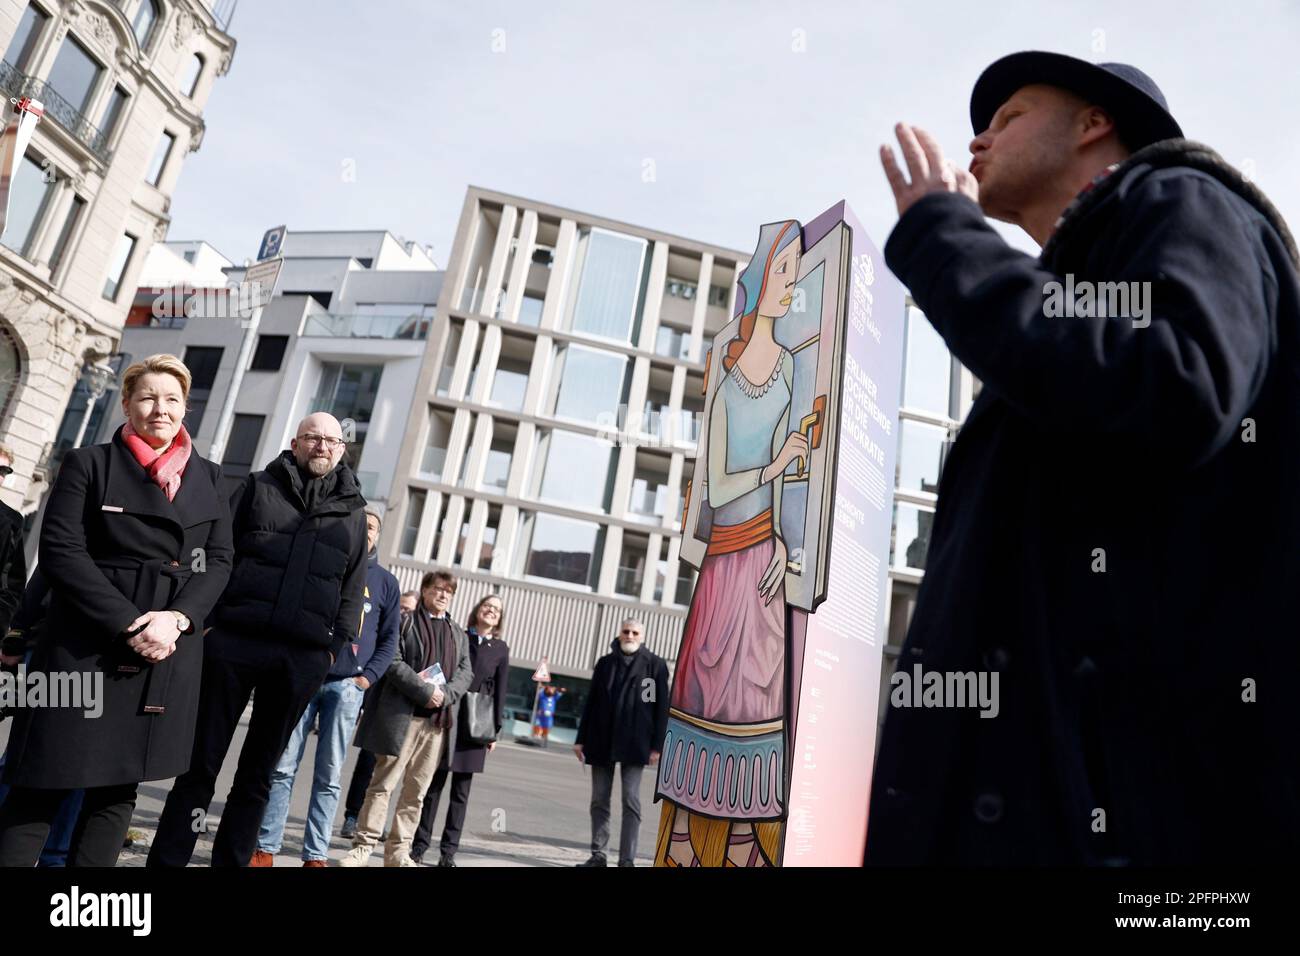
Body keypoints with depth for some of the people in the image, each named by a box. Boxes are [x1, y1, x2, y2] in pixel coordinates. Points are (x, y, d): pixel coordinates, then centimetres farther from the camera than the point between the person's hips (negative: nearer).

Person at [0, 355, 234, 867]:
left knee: (119, 786, 10)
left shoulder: (207, 477, 12)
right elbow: (60, 551, -8)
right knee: (44, 785, 0)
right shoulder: (89, 464, 2)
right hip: (86, 647, -3)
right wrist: (129, 625, -16)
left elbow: (219, 559, 6)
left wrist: (178, 617, -12)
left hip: (170, 653, 3)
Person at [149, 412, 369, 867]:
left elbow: (352, 587, 11)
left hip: (302, 657, 1)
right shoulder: (258, 487, 9)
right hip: (234, 641, -1)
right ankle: (166, 857, 17)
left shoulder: (351, 511, 12)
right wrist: (204, 616, -5)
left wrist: (337, 644, 4)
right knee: (201, 760, 5)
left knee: (258, 771, 11)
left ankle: (231, 859, 22)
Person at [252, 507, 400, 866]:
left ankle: (315, 854, 9)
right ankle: (265, 848, 8)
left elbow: (389, 639, 10)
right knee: (283, 767, 0)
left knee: (329, 775, 3)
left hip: (347, 685, 0)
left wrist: (368, 676, -3)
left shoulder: (385, 581, 10)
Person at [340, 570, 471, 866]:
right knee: (383, 783, -1)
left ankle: (398, 852, 15)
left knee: (416, 791, 7)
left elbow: (466, 671, 10)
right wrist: (426, 691, -16)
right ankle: (363, 847, 8)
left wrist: (445, 695, -10)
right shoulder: (405, 622, 5)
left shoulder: (459, 634, 19)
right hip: (402, 716, -4)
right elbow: (393, 662, -7)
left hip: (439, 721, 4)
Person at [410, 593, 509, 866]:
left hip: (476, 726, 1)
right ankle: (419, 845, 16)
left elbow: (499, 692, 5)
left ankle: (448, 851, 14)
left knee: (461, 792, 6)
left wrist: (495, 730, 1)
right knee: (433, 785, 5)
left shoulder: (501, 649, 5)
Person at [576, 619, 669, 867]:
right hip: (601, 742, 4)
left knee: (631, 801, -3)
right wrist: (581, 739, 7)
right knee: (599, 800, 8)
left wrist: (657, 745, -8)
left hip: (634, 744, -4)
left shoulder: (655, 664, 0)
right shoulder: (605, 663, 10)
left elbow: (661, 707, -3)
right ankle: (598, 854, 18)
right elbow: (591, 702, 11)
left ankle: (627, 858, 3)